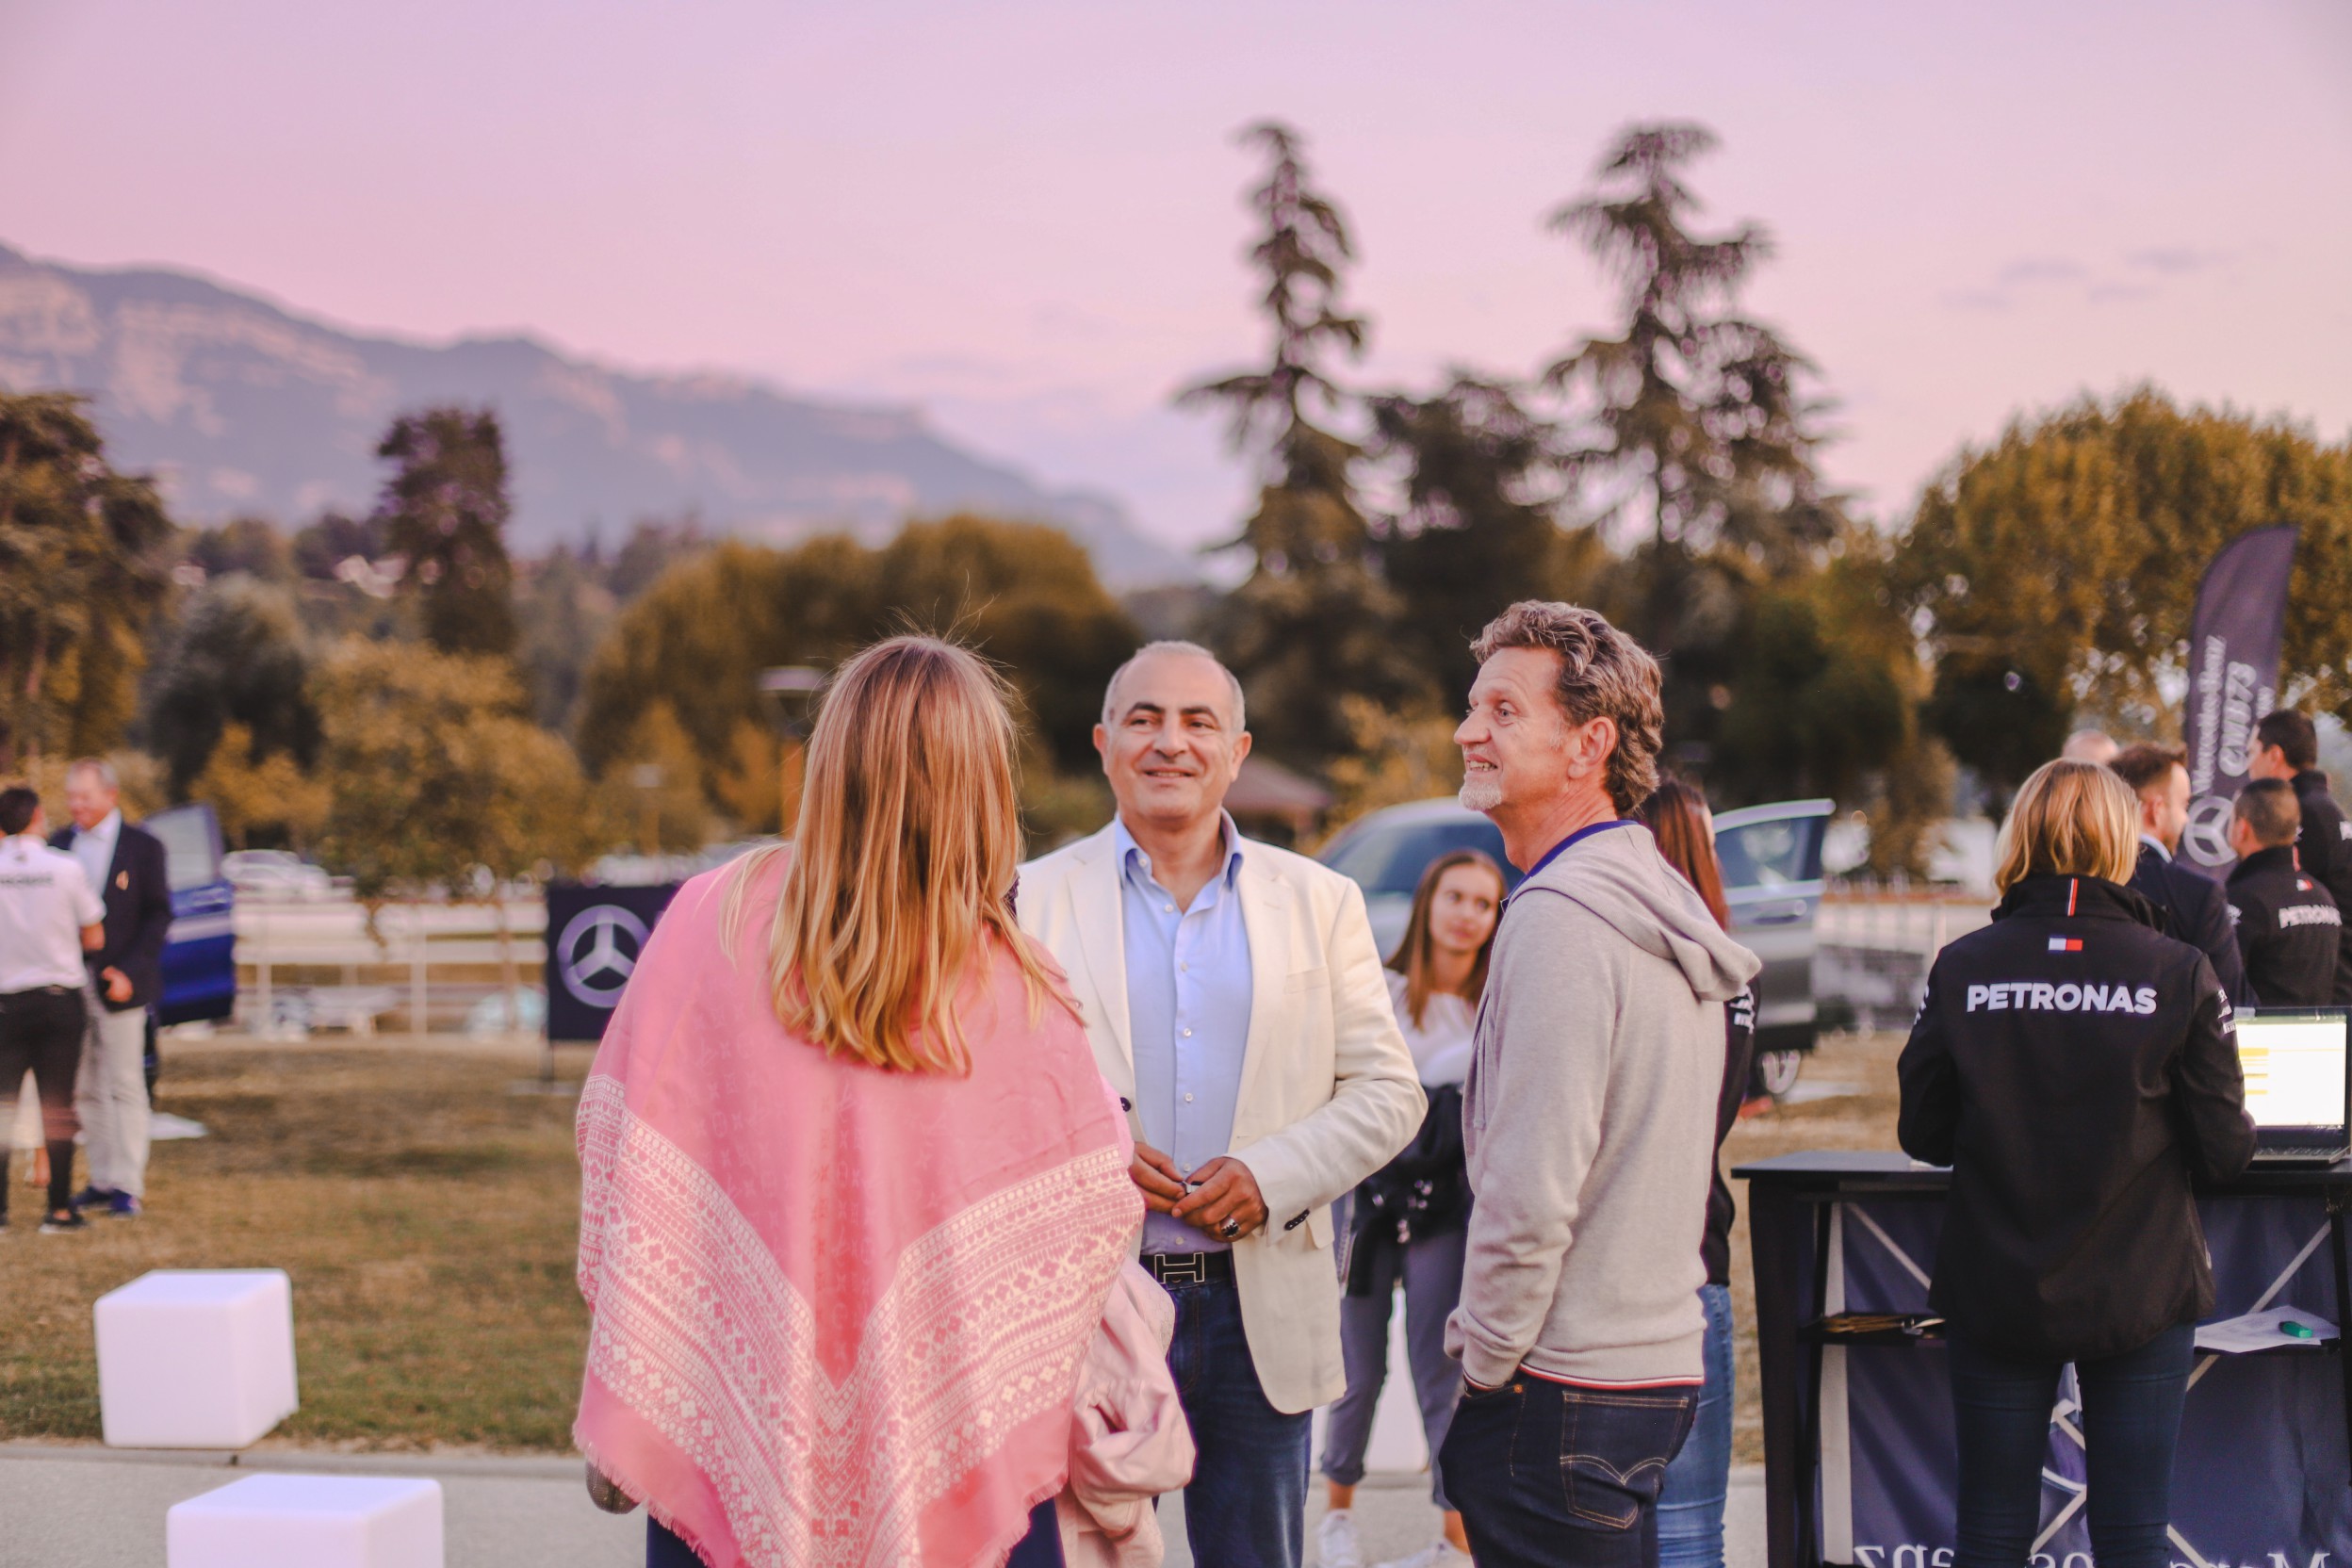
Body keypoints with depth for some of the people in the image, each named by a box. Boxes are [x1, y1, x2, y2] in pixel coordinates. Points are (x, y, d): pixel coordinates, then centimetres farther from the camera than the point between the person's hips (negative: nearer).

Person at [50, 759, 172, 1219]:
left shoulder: (143, 847, -2)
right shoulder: (60, 844, 11)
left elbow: (159, 916, -4)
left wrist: (129, 972, -14)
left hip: (119, 986, -5)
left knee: (125, 1086, -3)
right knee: (87, 1090, 8)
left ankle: (127, 1186, 0)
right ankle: (102, 1180, 15)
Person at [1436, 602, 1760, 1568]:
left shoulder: (1559, 918, -17)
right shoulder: (1658, 903, 14)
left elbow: (1531, 1187, -21)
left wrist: (1483, 1361, -9)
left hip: (1562, 1387, -10)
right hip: (1659, 1361, 10)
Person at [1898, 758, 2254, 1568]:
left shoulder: (1960, 970, -5)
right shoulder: (2177, 972, -9)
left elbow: (1922, 1134, 1)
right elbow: (2224, 1149, -6)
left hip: (1996, 1291, 1)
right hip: (2139, 1290, -1)